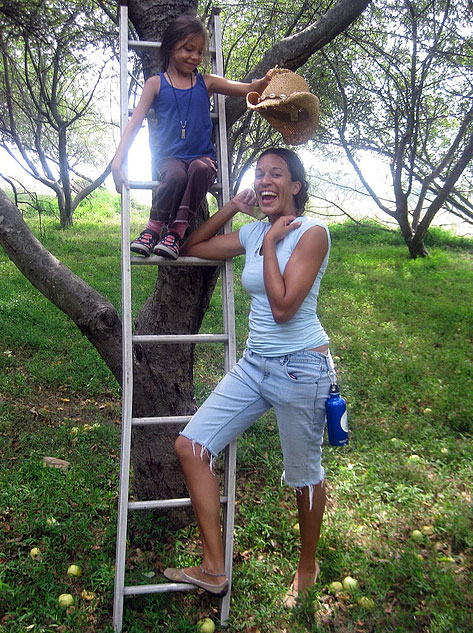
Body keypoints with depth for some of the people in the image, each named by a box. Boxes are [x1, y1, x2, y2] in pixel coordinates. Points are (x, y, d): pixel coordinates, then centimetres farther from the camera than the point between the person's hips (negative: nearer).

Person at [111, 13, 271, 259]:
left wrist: (266, 81, -18)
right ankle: (153, 229, -16)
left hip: (202, 156, 1)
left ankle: (176, 232, -28)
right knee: (176, 175, -36)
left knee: (199, 170, -35)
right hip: (170, 157, -1)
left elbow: (249, 89, 7)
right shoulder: (156, 83, 8)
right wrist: (117, 163, -9)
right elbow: (134, 123, 2)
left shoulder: (206, 83, 12)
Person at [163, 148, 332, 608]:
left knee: (304, 475, 10)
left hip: (300, 368, -7)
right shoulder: (254, 233, 9)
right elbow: (190, 247, 15)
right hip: (254, 364, 7)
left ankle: (307, 567, 39)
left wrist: (270, 244, -12)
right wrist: (232, 207, 6)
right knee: (190, 445, 0)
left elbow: (283, 307, -21)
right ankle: (213, 570, 13)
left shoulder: (312, 232, -12)